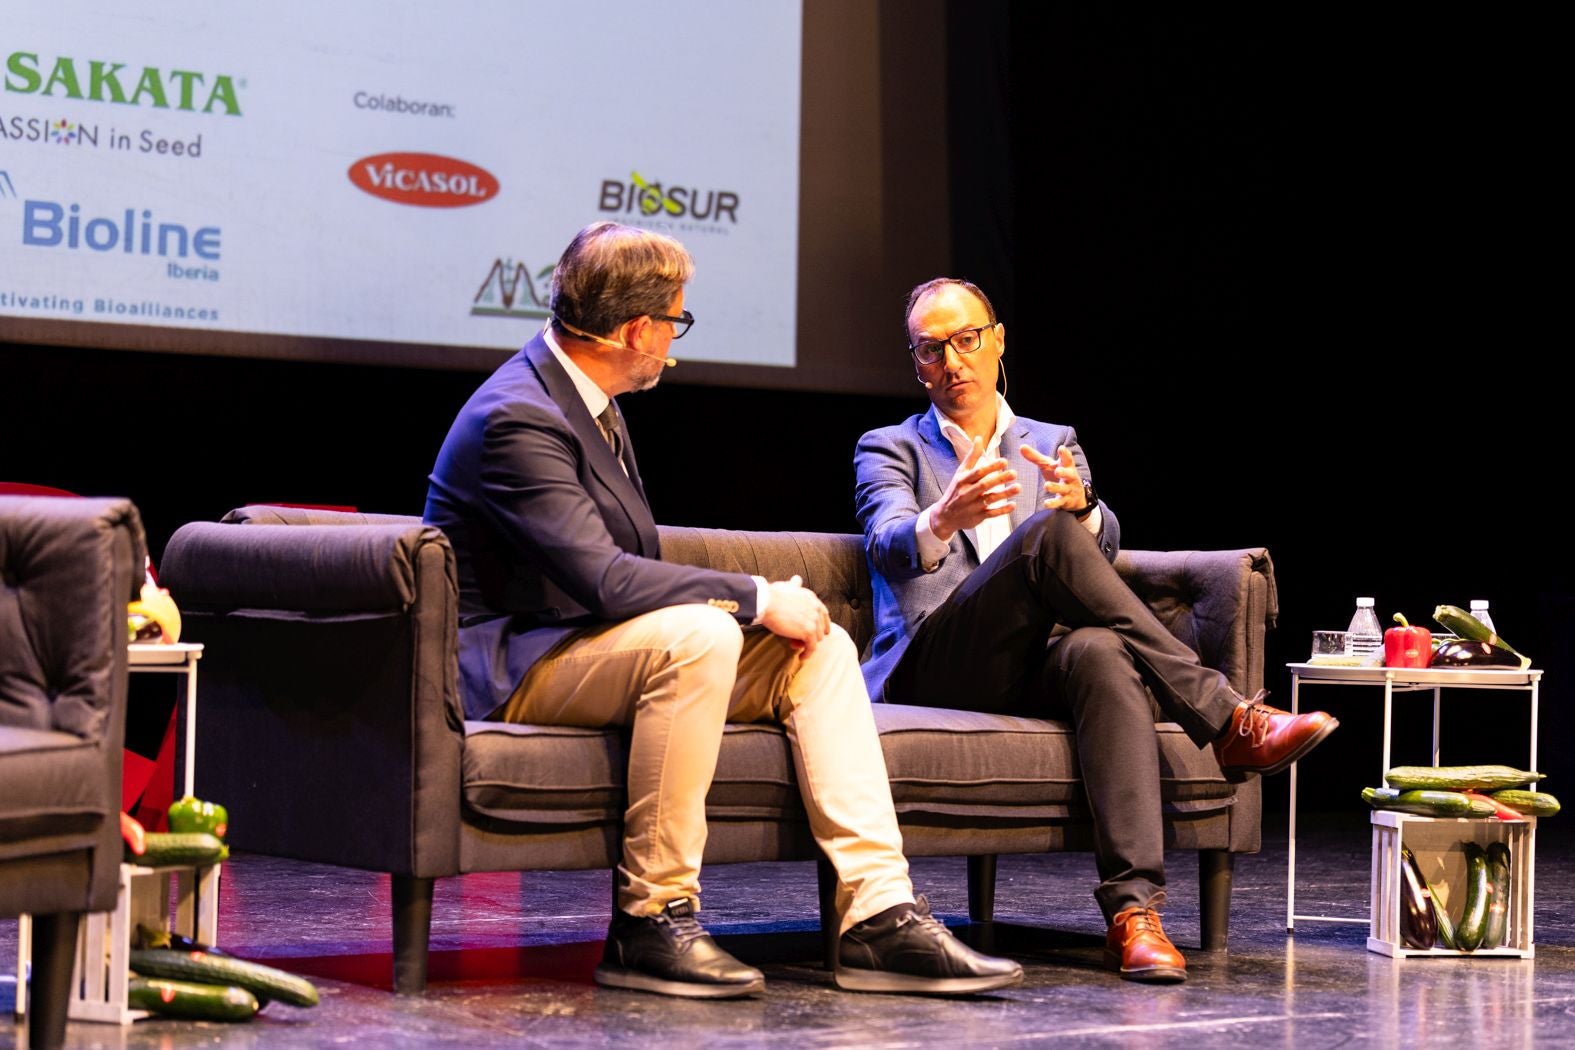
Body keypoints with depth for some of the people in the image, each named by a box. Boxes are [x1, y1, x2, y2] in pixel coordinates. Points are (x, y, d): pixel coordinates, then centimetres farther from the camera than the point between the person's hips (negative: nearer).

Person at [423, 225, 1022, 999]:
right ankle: (649, 923, -26)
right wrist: (757, 599, -21)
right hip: (512, 669, -10)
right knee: (696, 635, -35)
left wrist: (743, 604, 0)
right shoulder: (517, 419, -20)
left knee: (820, 645, -4)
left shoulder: (583, 398, 11)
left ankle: (879, 918, -13)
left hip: (583, 640, 10)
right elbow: (602, 578, -28)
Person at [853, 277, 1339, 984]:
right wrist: (944, 520, -32)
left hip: (1034, 670, 3)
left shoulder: (1053, 445, 24)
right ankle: (1227, 722, -34)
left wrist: (1080, 506, -21)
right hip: (935, 671, -3)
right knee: (1048, 533, -30)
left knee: (1099, 651, -37)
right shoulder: (889, 449, 16)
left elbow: (1102, 545, 4)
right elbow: (889, 547, -8)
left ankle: (1132, 908, -47)